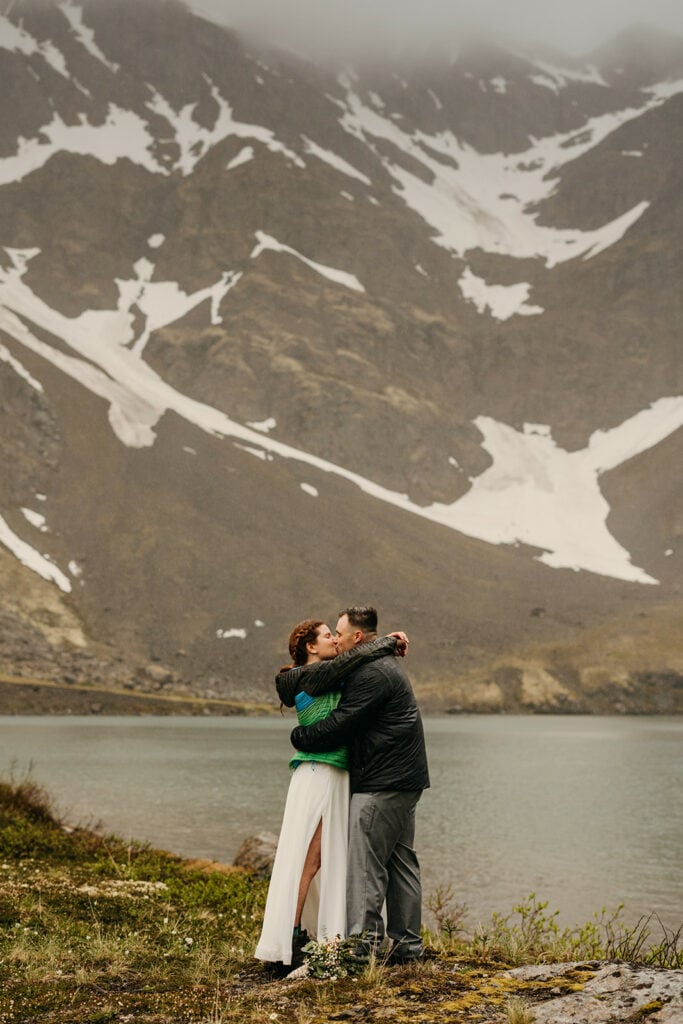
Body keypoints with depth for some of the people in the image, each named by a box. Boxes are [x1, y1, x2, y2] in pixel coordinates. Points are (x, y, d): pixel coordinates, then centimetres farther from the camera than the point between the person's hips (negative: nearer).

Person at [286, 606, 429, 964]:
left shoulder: (371, 674, -16)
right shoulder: (384, 665, 19)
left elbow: (338, 726, -19)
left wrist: (298, 736, -5)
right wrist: (294, 675, 8)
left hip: (382, 783, -11)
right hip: (404, 778, 11)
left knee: (365, 861, -9)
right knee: (400, 860, 12)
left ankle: (363, 941, -10)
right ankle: (407, 944, 17)